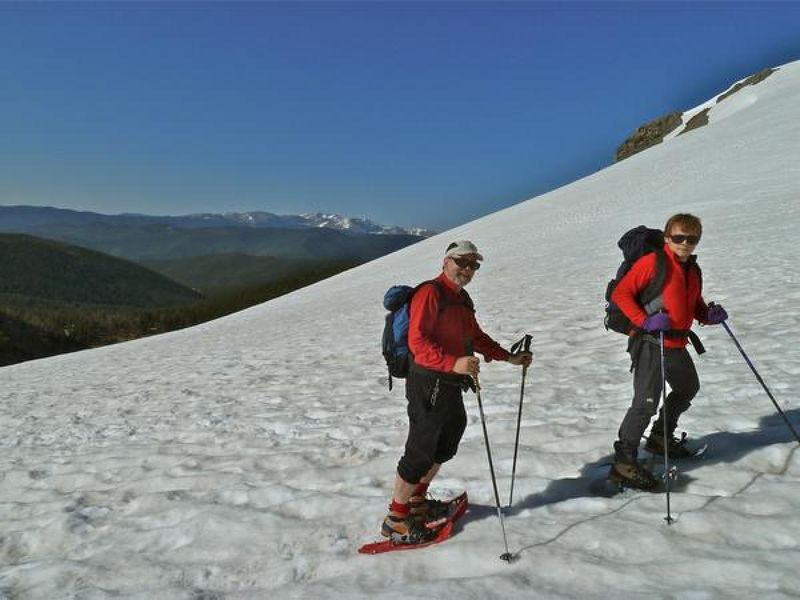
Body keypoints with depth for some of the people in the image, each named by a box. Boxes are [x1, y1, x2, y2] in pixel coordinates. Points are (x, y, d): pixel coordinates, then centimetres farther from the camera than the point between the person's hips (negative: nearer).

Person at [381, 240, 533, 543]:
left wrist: (509, 357, 20)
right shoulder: (430, 293, -13)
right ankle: (395, 520, 11)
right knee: (420, 452, -3)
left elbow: (476, 336, 25)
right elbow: (417, 342, -23)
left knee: (445, 446, 20)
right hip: (429, 384, -10)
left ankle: (417, 500, 38)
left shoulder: (461, 298, 17)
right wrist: (454, 363, -34)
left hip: (451, 386, 10)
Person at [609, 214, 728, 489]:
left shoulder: (693, 270, 15)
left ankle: (660, 437, 44)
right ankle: (624, 462, -8)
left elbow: (695, 306, 25)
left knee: (688, 388, 26)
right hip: (651, 343, -9)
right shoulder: (652, 262, -11)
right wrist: (644, 320, -25)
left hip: (677, 344, 9)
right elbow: (620, 293, -15)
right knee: (646, 402, -15)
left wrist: (709, 315, 3)